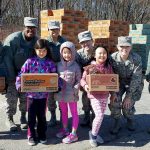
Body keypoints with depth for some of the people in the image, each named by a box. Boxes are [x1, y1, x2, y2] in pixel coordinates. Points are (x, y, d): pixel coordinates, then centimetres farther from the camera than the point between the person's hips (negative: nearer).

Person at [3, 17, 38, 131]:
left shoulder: (37, 41, -8)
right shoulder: (13, 39, -21)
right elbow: (7, 58, -19)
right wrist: (11, 77, -17)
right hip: (13, 73, -3)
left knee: (25, 97, 7)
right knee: (12, 97, -1)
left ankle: (23, 117, 23)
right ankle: (9, 119, 15)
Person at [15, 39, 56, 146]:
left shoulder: (50, 63, -2)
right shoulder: (30, 61, -5)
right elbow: (21, 74, -5)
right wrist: (19, 85, -19)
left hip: (43, 94, 1)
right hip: (31, 94, -1)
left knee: (42, 115, 14)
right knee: (31, 116, 8)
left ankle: (42, 135, 32)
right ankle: (31, 136, 25)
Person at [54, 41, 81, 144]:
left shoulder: (75, 66, -8)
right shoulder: (59, 65, 2)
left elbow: (79, 80, -5)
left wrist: (74, 90, -15)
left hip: (71, 94, -4)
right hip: (60, 93, 5)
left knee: (74, 113, 6)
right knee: (63, 112, 18)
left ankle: (73, 134, 13)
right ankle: (65, 129, 35)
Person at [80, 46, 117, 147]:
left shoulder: (108, 67, 3)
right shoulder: (90, 67, -9)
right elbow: (83, 79, -4)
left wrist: (113, 93, 9)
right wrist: (85, 85, -24)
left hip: (105, 95, 5)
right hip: (94, 95, -5)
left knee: (101, 116, 13)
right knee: (99, 115, -13)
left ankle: (95, 134, 33)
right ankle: (93, 134, 11)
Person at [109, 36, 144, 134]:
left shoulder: (136, 59, -27)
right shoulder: (113, 58, -21)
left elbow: (136, 79, -23)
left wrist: (129, 96, -23)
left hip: (134, 84, -2)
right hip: (119, 82, 2)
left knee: (128, 104, -11)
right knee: (115, 101, -15)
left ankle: (130, 119, 23)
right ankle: (117, 123, 9)